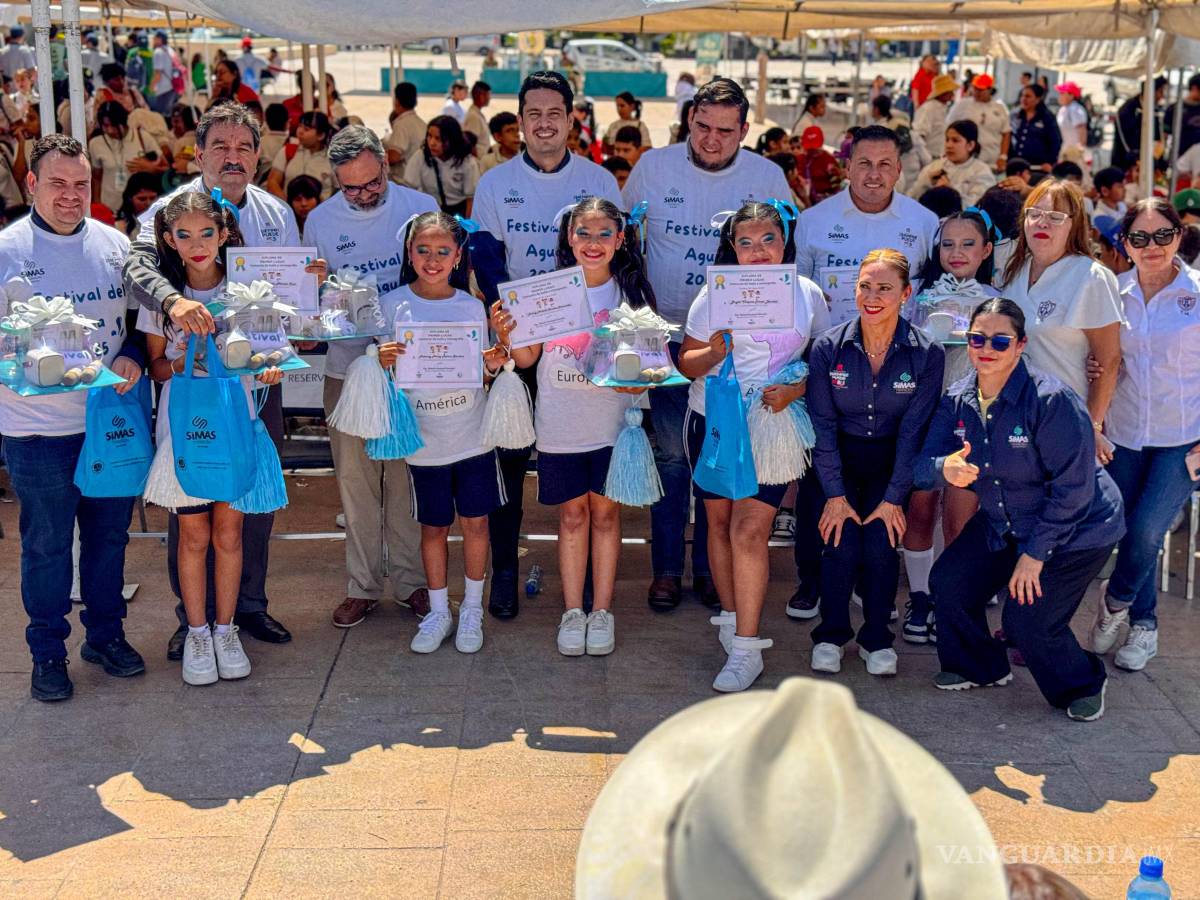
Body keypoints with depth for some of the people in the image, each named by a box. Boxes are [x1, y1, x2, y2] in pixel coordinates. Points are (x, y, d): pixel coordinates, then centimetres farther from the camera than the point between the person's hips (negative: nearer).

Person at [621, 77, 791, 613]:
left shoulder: (768, 178, -1)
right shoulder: (653, 168, -2)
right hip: (667, 334, -1)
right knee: (671, 454, 2)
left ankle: (711, 567, 19)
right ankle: (666, 569, 14)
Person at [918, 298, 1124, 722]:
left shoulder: (1052, 401, -28)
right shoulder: (957, 400, -7)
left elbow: (1073, 488, -25)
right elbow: (923, 462, -11)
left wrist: (1035, 553, -21)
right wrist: (945, 468, -36)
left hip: (1077, 531, -7)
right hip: (1002, 524, 7)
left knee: (1028, 621, -14)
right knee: (949, 582, -3)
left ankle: (1083, 684, 16)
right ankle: (980, 667, 24)